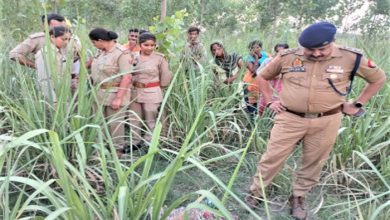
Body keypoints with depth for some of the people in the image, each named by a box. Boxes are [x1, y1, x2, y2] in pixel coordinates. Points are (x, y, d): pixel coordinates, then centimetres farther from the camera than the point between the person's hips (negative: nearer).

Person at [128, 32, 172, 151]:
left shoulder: (159, 58, -9)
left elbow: (165, 76, -1)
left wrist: (157, 88, 7)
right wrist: (134, 84, 10)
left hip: (152, 93, -4)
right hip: (135, 92, 4)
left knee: (151, 120, 7)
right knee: (134, 119, 13)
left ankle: (149, 144, 21)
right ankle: (135, 142, 29)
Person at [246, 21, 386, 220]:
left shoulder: (351, 58, -5)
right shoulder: (287, 57, -4)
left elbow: (379, 78, 10)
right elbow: (262, 77, 11)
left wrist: (357, 104, 6)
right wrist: (269, 101, 3)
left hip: (326, 122, 1)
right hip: (290, 119, 0)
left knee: (313, 163, 11)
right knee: (272, 157, 3)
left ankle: (298, 198, 33)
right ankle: (255, 193, 22)